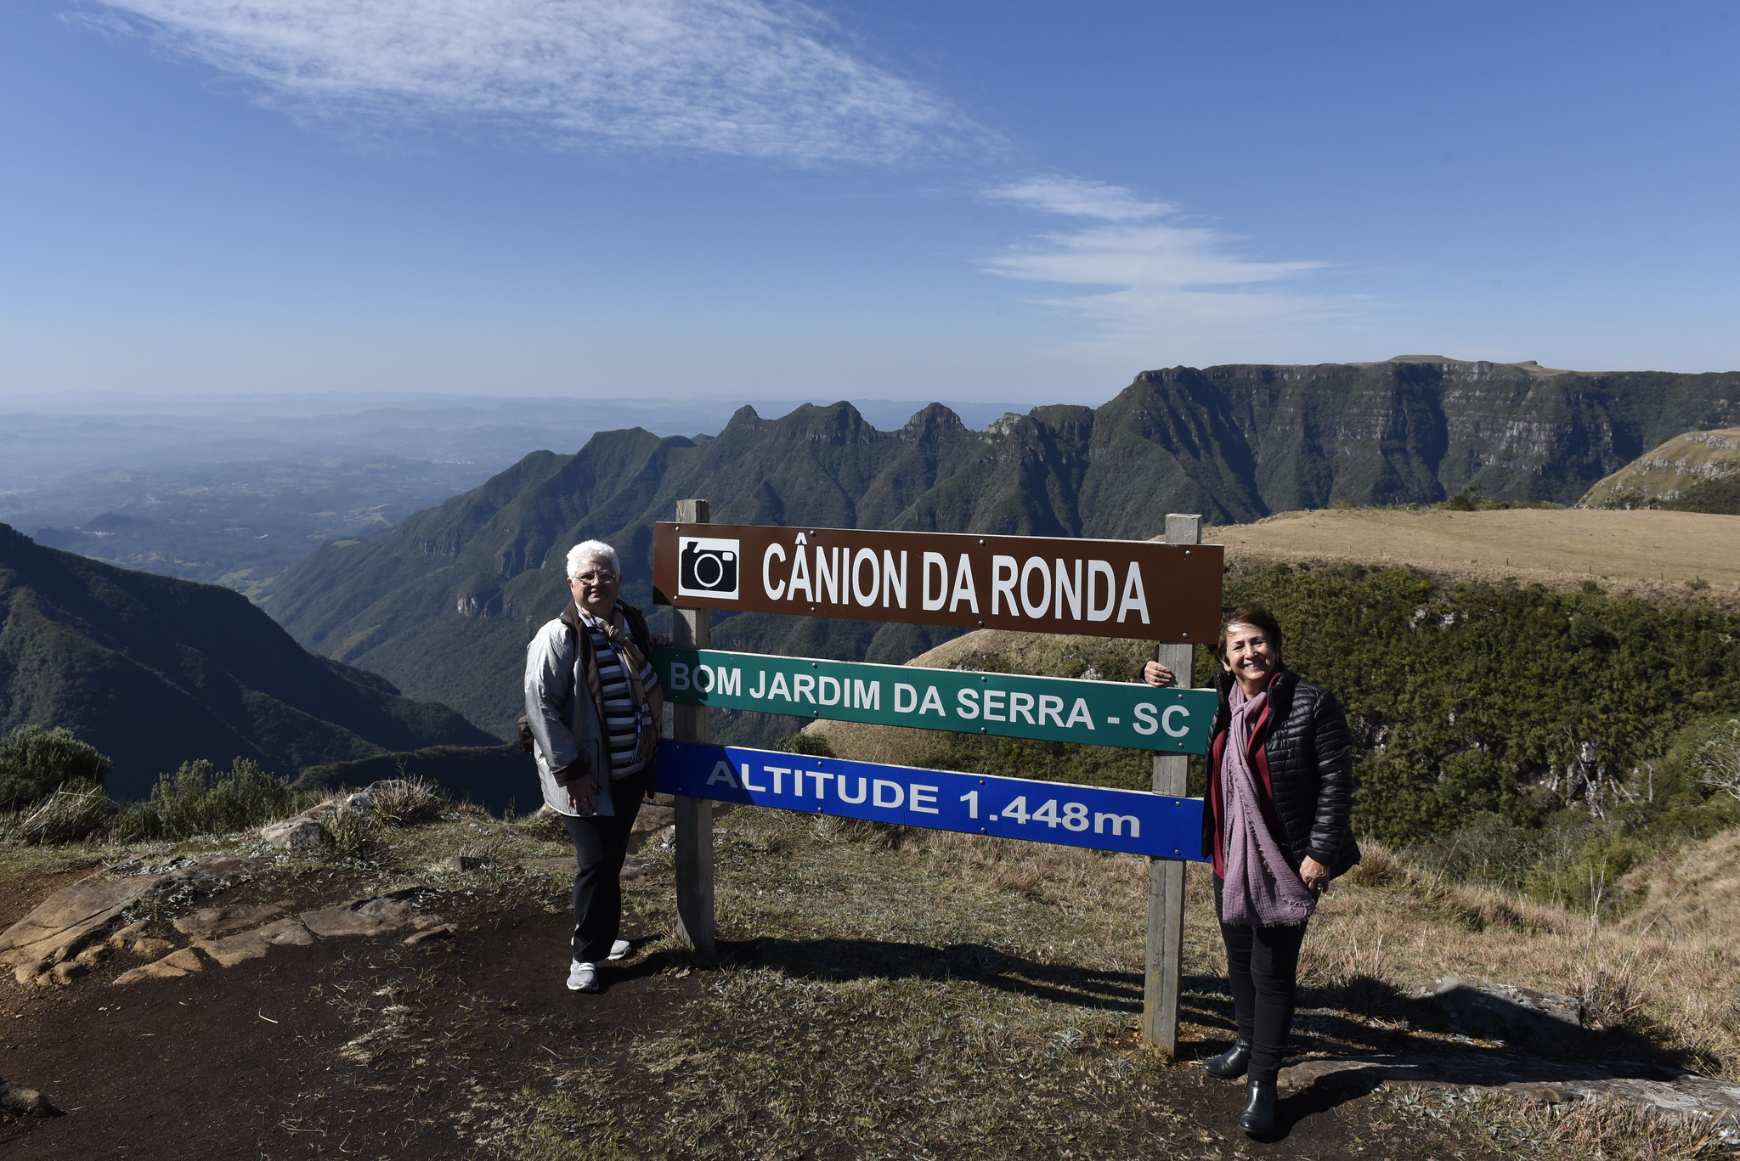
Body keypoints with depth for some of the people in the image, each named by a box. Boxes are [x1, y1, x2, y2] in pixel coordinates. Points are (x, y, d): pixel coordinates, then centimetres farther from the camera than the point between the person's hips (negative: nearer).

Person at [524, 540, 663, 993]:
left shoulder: (632, 623, 4)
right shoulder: (557, 637, -16)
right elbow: (540, 706, -18)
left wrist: (651, 750, 18)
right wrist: (570, 770, -19)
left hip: (630, 770, 6)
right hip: (586, 776, -6)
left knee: (612, 858, 17)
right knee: (596, 863, -3)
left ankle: (602, 938, 35)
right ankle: (585, 956, 14)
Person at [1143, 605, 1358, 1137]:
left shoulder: (1312, 704, -16)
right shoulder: (1218, 704, 0)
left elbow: (1336, 781, -14)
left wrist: (1321, 851, -15)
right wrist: (1153, 682, -2)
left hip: (1286, 861, -5)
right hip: (1230, 855, 6)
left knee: (1272, 969, 2)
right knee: (1239, 955, 21)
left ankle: (1262, 1084, 15)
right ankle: (1248, 1042, 44)